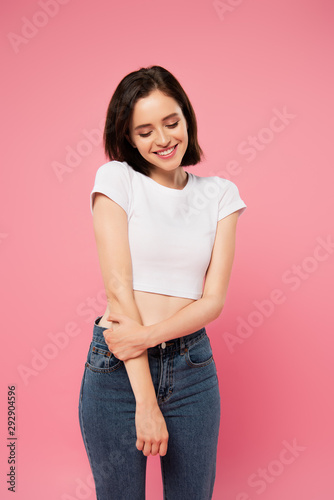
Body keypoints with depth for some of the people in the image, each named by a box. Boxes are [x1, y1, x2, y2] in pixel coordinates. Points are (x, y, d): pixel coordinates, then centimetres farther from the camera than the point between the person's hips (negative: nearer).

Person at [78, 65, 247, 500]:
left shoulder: (220, 193, 4)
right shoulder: (116, 178, -4)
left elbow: (214, 299, -2)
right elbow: (118, 286, -12)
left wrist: (150, 335, -20)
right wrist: (146, 400, -16)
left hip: (193, 366, 3)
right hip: (117, 367, -2)